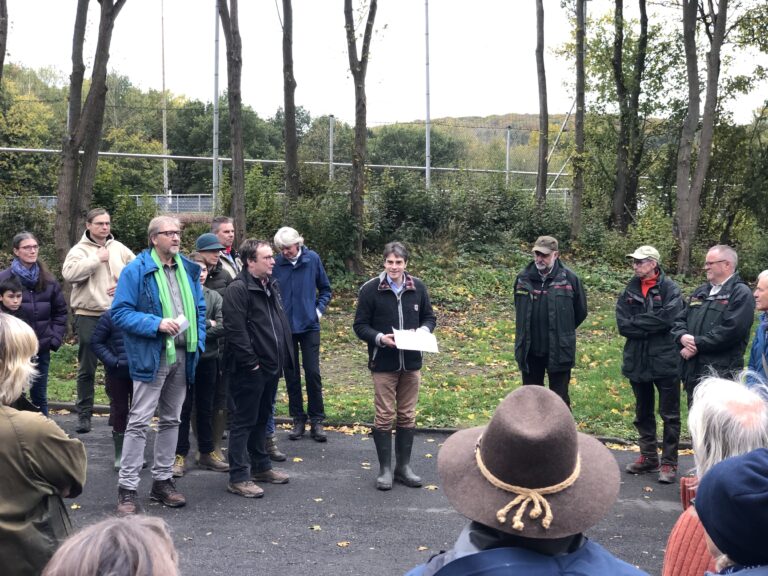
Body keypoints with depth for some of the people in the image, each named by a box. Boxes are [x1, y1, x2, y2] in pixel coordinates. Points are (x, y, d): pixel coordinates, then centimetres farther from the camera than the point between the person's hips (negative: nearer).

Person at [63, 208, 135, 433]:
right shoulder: (80, 250, -3)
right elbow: (69, 273, -21)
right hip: (89, 316, -3)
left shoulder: (119, 248, 9)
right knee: (87, 368, 2)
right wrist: (97, 259, -17)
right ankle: (84, 414, 11)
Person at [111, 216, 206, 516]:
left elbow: (199, 309, 16)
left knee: (171, 420, 14)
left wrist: (198, 343, 2)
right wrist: (157, 324, -22)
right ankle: (127, 488, 1)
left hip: (182, 356, 6)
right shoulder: (135, 271, -9)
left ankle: (162, 480, 25)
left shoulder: (189, 269, 9)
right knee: (139, 422, -5)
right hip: (151, 356, -6)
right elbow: (120, 312, -12)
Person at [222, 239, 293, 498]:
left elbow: (281, 323, 21)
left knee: (262, 418, 19)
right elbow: (235, 331, -22)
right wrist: (251, 362, -20)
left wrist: (283, 357, 14)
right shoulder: (238, 289, -17)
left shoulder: (271, 286, 13)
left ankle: (261, 466, 32)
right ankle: (238, 478, 5)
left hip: (270, 367, 9)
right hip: (249, 370, -9)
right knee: (244, 422, -2)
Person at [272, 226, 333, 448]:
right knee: (291, 375, 8)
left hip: (309, 325, -1)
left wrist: (319, 309, -3)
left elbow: (325, 288, 7)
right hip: (285, 327, 1)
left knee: (313, 373, 0)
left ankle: (317, 420, 10)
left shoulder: (312, 259, -4)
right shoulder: (276, 263, -6)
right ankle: (298, 419, 20)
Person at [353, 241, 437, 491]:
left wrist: (424, 330, -10)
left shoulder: (418, 287, 2)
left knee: (407, 415, 11)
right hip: (383, 363, -3)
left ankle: (404, 466, 22)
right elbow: (360, 325, -5)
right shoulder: (370, 289, -7)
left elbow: (429, 317, 12)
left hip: (411, 362, 3)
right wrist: (379, 338, -22)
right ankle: (385, 469, 12)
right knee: (384, 416, 1)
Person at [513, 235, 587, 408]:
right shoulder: (523, 278, 0)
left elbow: (580, 312, 3)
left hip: (559, 350, -3)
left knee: (559, 398, 5)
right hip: (530, 350, 4)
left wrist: (563, 331, 10)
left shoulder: (569, 279, -10)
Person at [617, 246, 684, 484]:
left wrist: (636, 323, -13)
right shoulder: (630, 289, 6)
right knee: (643, 413, 16)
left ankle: (669, 463, 11)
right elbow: (622, 324, -3)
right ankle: (648, 457, 29)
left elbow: (667, 318, -23)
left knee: (670, 415, 3)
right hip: (637, 362, 6)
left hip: (665, 361, -5)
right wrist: (650, 327, -15)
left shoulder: (669, 289, -8)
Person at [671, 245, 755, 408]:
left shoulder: (741, 294, -8)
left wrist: (697, 344, -17)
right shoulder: (700, 292, 18)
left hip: (721, 374, -8)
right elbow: (680, 320, 17)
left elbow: (730, 330, -20)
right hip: (693, 371, 8)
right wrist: (683, 336, -6)